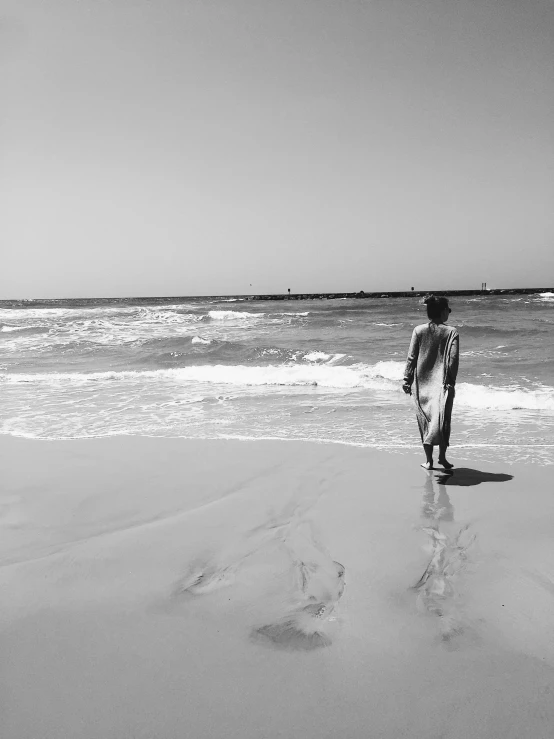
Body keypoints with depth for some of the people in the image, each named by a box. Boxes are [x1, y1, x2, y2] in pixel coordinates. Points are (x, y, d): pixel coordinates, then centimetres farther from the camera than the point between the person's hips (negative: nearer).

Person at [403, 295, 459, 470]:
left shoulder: (418, 330, 1)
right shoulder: (451, 332, -3)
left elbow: (411, 357, -1)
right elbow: (453, 358, -10)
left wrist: (407, 379, 2)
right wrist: (451, 380, -7)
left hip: (422, 383, 2)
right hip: (443, 383, -2)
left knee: (425, 419, 9)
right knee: (442, 419, 7)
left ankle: (428, 460, 12)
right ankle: (442, 456, -1)